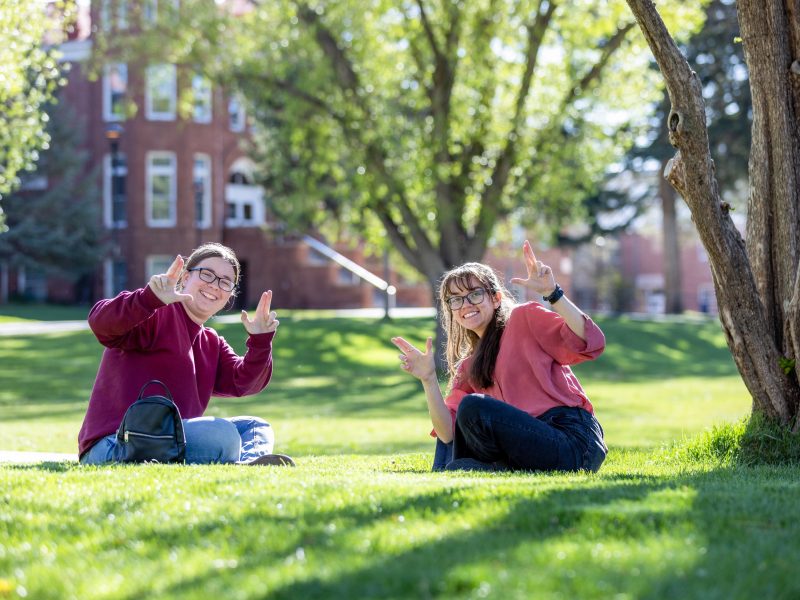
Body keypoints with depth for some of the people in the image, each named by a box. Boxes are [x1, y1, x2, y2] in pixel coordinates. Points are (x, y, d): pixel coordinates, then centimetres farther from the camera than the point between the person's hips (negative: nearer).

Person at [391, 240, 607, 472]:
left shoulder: (524, 317, 7)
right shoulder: (467, 368, 23)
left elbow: (590, 343, -11)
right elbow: (448, 435, 8)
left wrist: (552, 293, -17)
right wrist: (428, 379, -3)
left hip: (574, 442, -7)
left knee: (473, 406, -21)